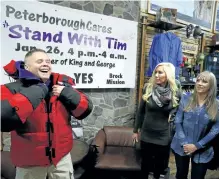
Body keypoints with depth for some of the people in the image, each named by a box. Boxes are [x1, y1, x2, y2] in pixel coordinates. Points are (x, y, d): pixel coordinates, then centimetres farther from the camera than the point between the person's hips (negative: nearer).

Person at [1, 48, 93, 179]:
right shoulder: (13, 89, -11)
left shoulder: (62, 85, 0)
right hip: (30, 161, -2)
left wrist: (68, 93, -17)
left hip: (62, 156, 3)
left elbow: (85, 110, -2)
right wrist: (32, 94, -24)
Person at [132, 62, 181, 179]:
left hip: (164, 136, 0)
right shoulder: (148, 88, -8)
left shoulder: (176, 92, -10)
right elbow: (140, 111, 0)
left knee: (160, 165, 17)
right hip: (146, 135, 1)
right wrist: (136, 130, 5)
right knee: (145, 163, 17)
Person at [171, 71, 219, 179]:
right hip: (181, 147, 1)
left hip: (202, 151, 0)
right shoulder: (186, 99, -5)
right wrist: (184, 143, -13)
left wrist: (197, 146, -13)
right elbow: (178, 121, -5)